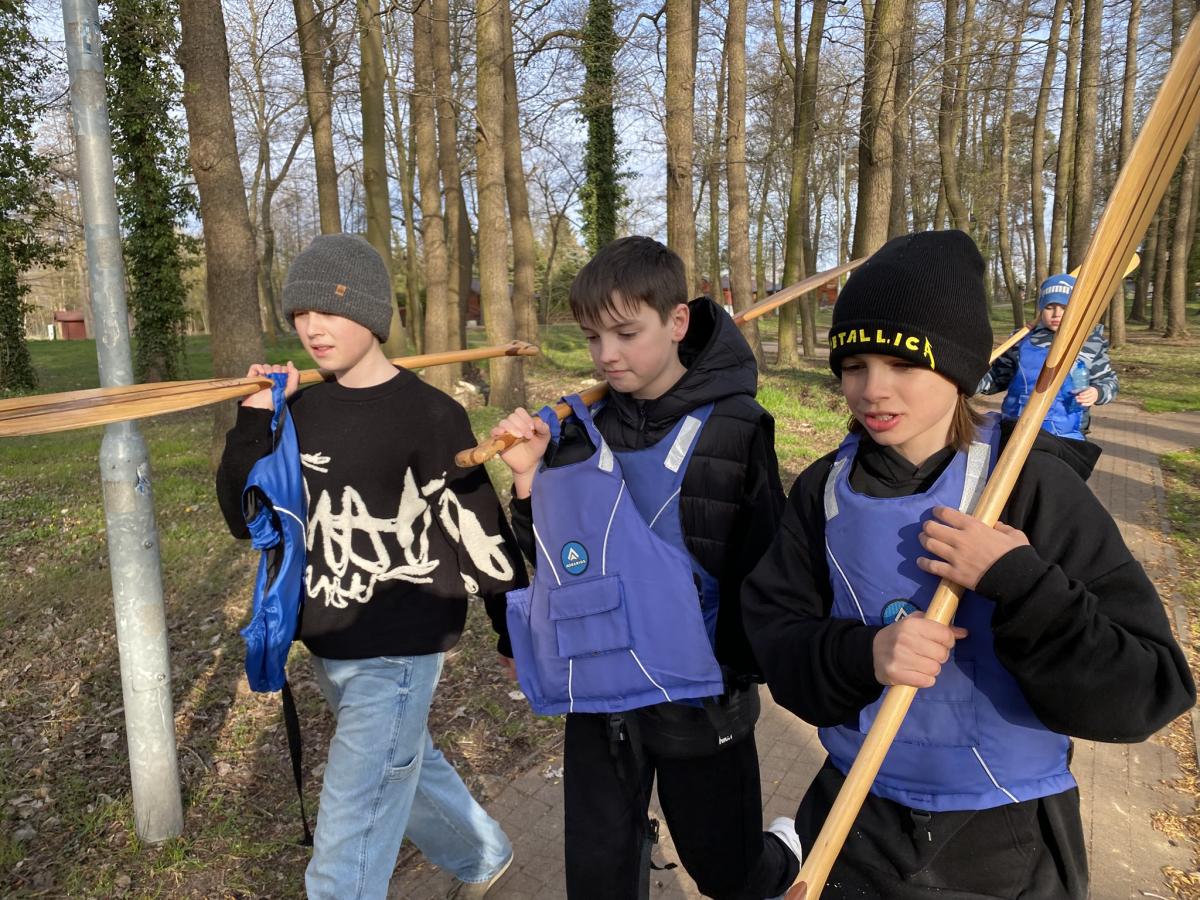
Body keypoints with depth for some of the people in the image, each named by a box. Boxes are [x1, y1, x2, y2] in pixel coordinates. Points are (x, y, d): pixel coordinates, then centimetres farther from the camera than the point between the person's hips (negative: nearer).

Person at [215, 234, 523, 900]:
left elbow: (478, 530, -12)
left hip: (398, 656, -7)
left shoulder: (428, 415, -16)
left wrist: (521, 636, -5)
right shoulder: (301, 413, 4)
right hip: (328, 650, 7)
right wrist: (253, 423, -6)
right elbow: (248, 518, 6)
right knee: (408, 772, 27)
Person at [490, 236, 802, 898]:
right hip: (598, 697, 3)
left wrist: (735, 669, -12)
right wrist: (528, 480, -8)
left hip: (698, 700, -3)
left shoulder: (734, 428, -10)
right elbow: (553, 559, 6)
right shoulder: (584, 431, 0)